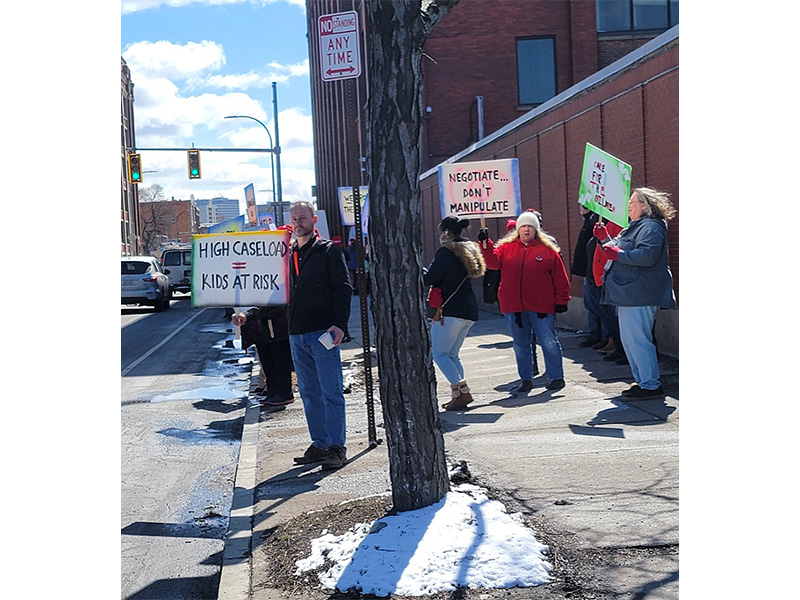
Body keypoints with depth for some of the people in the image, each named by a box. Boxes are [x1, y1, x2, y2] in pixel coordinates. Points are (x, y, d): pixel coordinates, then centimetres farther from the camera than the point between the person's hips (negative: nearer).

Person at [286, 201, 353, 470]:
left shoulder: (329, 251, -1)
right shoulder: (289, 255, 17)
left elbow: (342, 289, -7)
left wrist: (339, 324, -17)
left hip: (323, 333, -6)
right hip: (296, 334, 7)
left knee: (331, 392, -5)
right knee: (309, 393, 10)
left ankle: (337, 447, 1)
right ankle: (319, 444, 18)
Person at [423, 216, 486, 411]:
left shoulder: (446, 252, -11)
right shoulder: (470, 250, 18)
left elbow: (429, 279, -13)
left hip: (450, 309, -9)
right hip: (469, 310, 9)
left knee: (439, 353, -3)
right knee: (452, 355, 14)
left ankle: (461, 391, -13)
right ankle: (459, 394, 9)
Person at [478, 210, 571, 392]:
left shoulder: (548, 250, 2)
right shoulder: (507, 247, 9)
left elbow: (560, 278, 3)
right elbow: (493, 261, -3)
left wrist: (561, 301, 1)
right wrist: (486, 244, -17)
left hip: (541, 307, -3)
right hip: (513, 307, 3)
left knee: (549, 342, 1)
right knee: (520, 345, 11)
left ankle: (556, 377, 15)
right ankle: (526, 380, 22)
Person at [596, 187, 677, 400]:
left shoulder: (651, 227, -11)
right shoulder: (635, 227, 22)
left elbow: (647, 255, -26)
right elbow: (619, 251, 32)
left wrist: (619, 255, -25)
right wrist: (605, 239, 16)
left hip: (639, 295, -11)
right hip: (628, 294, 11)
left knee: (638, 340, -10)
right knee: (628, 340, 14)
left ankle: (652, 386, -4)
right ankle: (642, 381, 22)